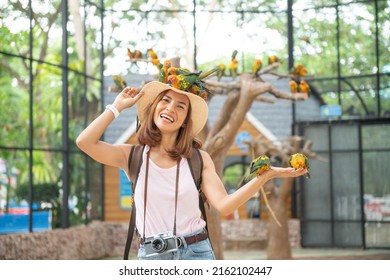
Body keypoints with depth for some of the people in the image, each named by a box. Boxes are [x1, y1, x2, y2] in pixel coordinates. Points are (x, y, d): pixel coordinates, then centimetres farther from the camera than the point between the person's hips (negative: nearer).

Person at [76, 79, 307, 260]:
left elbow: (224, 204, -8)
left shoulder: (199, 159, 3)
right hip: (151, 257, 0)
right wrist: (118, 106, 0)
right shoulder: (132, 156, 3)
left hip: (196, 253, 0)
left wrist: (265, 175, -17)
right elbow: (85, 142, -11)